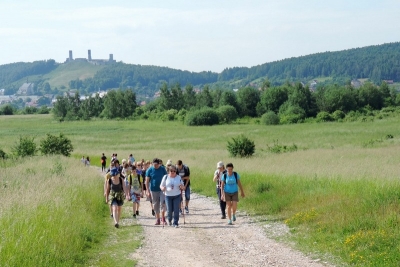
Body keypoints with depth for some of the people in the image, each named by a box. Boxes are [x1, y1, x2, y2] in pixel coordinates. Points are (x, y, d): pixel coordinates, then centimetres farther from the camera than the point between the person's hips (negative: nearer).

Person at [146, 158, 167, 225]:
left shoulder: (162, 169, 0)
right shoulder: (149, 170, -2)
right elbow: (147, 181, 0)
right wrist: (148, 191, -5)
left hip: (162, 189, 0)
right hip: (154, 190, 0)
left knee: (163, 203, -11)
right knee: (156, 205, 6)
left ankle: (163, 217, 7)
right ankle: (157, 219, 16)